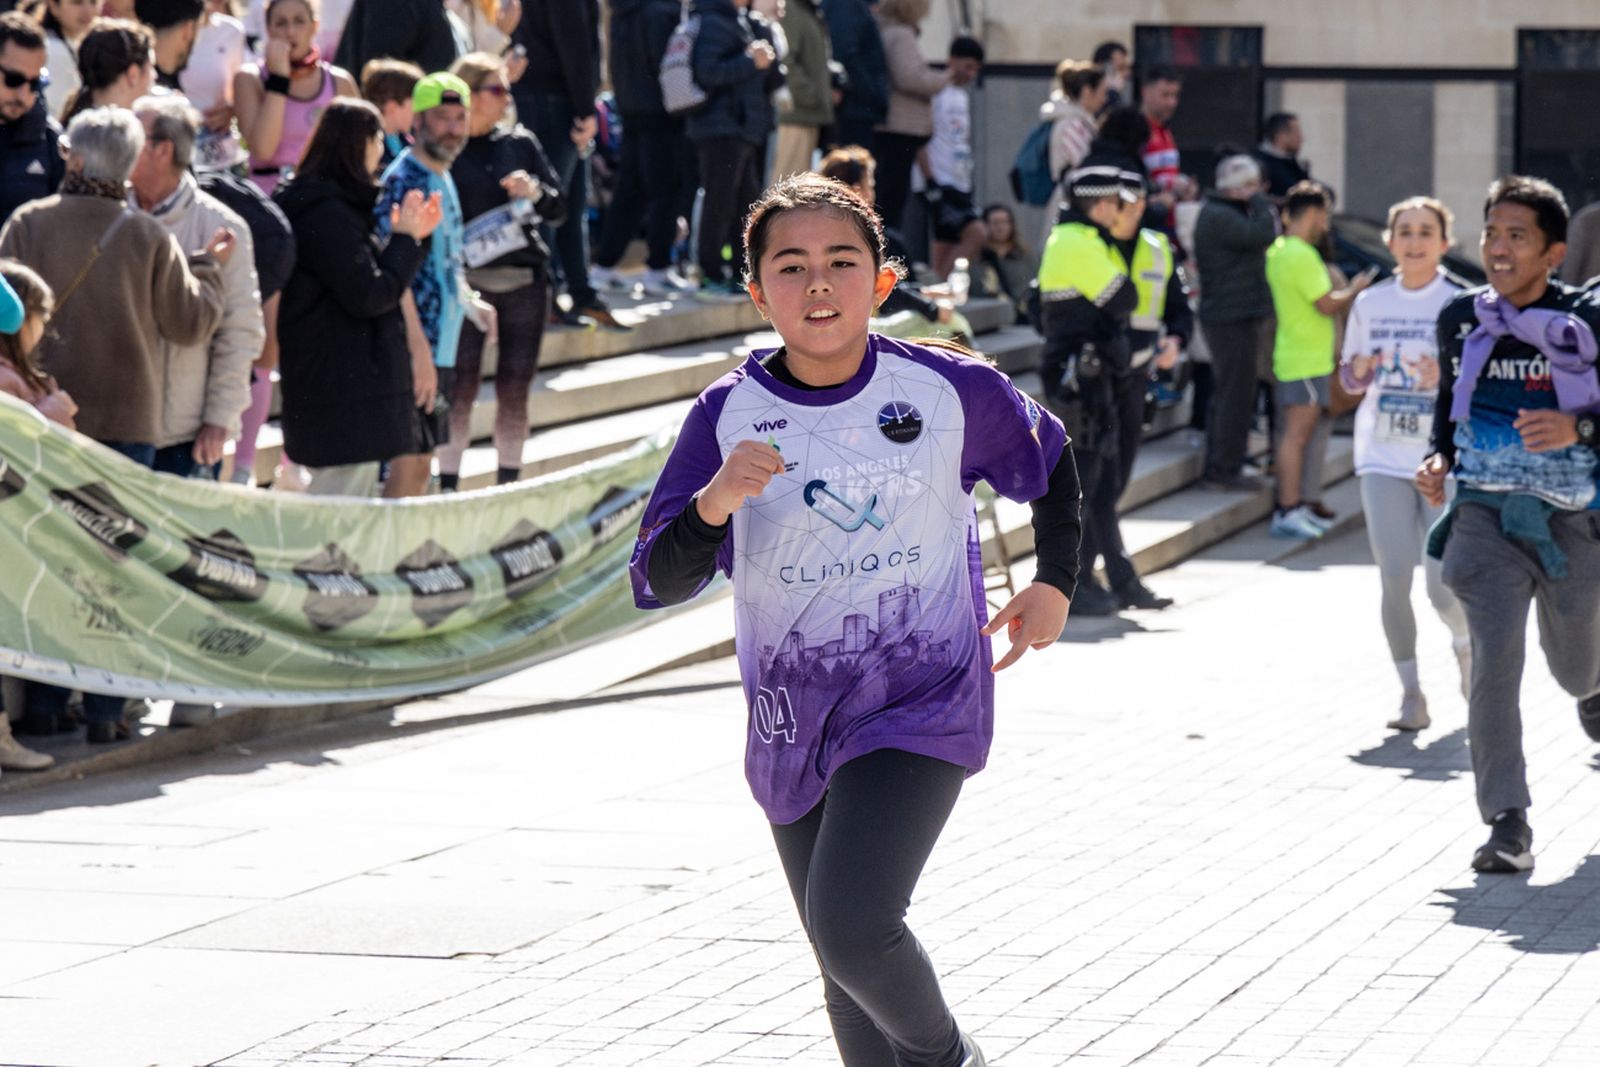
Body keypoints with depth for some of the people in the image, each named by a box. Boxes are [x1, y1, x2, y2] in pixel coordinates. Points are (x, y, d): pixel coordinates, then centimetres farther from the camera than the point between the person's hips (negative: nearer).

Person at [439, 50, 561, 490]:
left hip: (525, 282, 4)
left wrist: (536, 193, -9)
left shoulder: (520, 143, 11)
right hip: (467, 283, -4)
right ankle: (448, 483, 0)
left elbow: (559, 208, 11)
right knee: (461, 387, -6)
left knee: (515, 389, 6)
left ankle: (509, 483, 16)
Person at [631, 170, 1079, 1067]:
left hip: (921, 708, -3)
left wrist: (1055, 583, 7)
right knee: (847, 968, 12)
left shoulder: (951, 390, -7)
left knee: (850, 925, -20)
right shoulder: (729, 415, -5)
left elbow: (1053, 462, 14)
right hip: (793, 724, 3)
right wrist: (713, 504, -26)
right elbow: (660, 584, -9)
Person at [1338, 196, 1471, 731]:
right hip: (1383, 459, 3)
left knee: (1445, 588, -6)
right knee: (1395, 580, -4)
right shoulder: (1370, 303, 8)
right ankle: (1410, 692, 9)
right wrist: (1359, 371, -5)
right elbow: (1349, 377, 18)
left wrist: (1448, 379, -22)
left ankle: (1467, 645, 28)